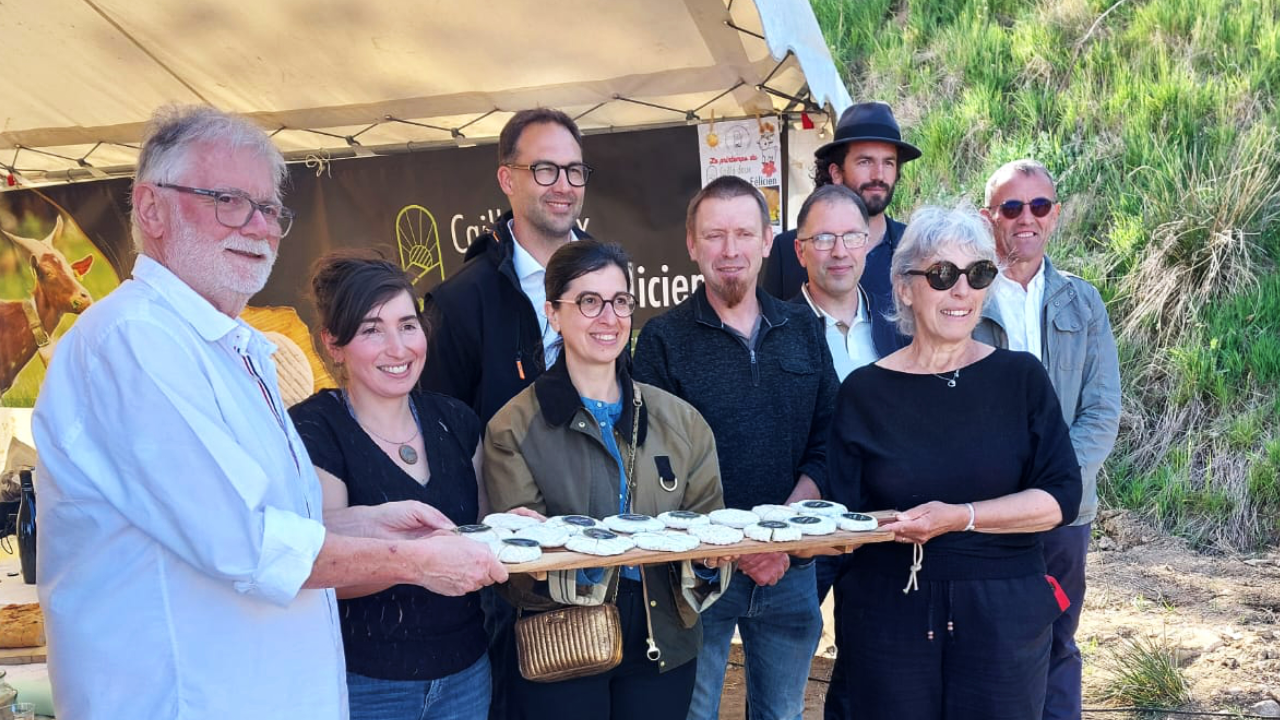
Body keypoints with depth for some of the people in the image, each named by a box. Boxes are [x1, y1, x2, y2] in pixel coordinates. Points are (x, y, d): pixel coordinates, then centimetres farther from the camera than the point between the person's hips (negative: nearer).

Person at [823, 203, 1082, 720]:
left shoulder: (1020, 377, 0)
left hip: (1002, 615, 1)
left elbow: (1061, 497, -7)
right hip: (888, 615, 0)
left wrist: (964, 517, -19)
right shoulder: (864, 391, -1)